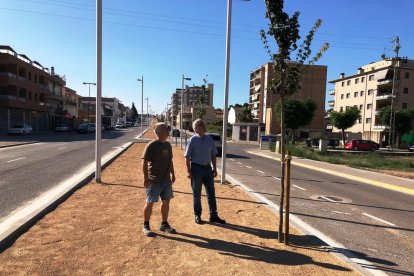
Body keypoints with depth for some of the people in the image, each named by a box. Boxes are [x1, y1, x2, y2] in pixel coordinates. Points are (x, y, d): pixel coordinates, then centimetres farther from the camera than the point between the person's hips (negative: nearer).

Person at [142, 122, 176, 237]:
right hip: (154, 181, -7)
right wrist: (146, 178, -19)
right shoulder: (151, 145, -13)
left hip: (166, 180, 7)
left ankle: (164, 224, 27)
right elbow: (145, 162, -15)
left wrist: (172, 174, 18)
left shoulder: (168, 145, 10)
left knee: (166, 202, 13)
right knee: (150, 203, 3)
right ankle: (146, 226, 18)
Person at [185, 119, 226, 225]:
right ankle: (197, 216, 22)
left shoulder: (210, 139, 5)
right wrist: (189, 171, -12)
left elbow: (213, 155, 12)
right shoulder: (192, 140, -8)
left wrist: (214, 168, 8)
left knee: (211, 193, 7)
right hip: (196, 168, -4)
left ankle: (213, 216, 17)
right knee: (197, 194, 8)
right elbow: (187, 157, -8)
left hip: (208, 168, 4)